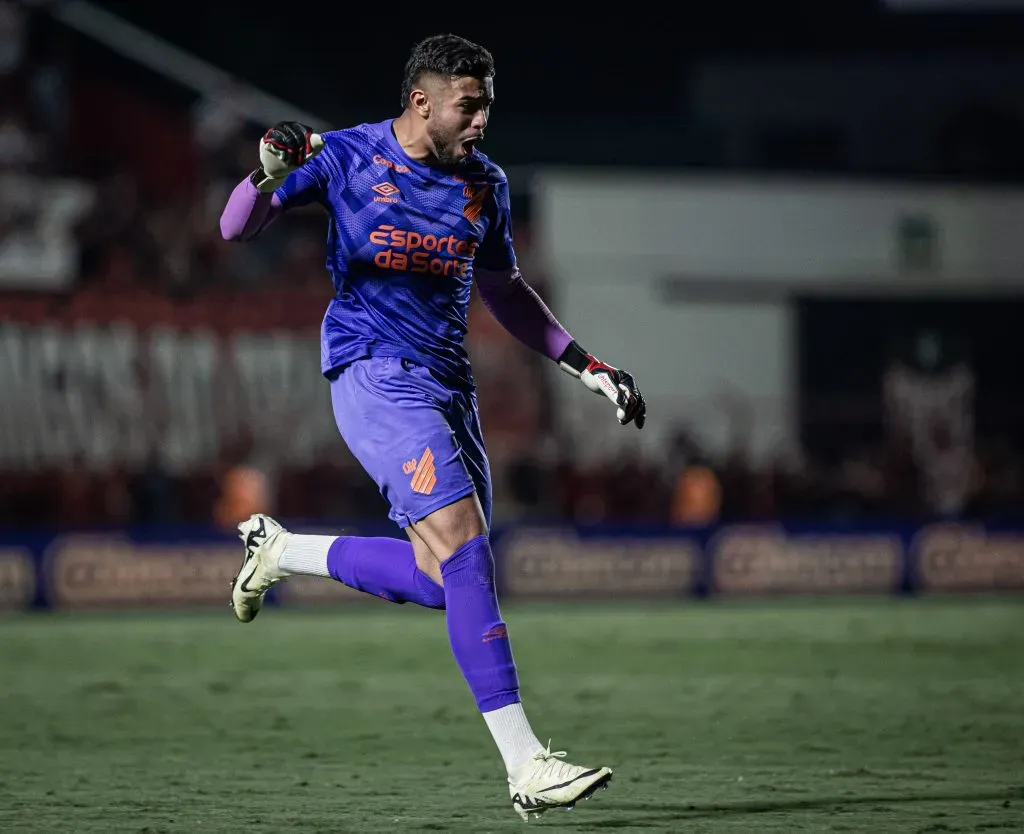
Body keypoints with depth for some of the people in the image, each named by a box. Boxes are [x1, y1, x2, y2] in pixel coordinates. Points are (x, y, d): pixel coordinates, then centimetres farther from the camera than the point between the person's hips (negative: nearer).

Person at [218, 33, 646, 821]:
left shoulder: (485, 184, 12)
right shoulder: (345, 158, -3)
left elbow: (505, 290, 25)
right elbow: (237, 230, -4)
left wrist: (588, 366, 18)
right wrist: (270, 173, -26)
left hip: (449, 384, 7)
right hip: (374, 375, -7)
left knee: (449, 580, 3)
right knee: (464, 546, -20)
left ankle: (282, 551, 25)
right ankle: (524, 763, -23)